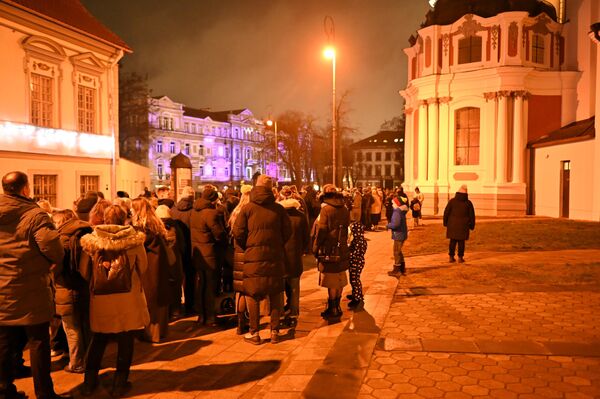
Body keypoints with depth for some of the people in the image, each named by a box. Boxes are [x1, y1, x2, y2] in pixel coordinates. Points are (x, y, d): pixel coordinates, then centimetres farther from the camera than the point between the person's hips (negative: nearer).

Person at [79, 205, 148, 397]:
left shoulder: (92, 240, -6)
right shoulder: (134, 239, -10)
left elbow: (83, 270, 1)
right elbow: (143, 267, -1)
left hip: (100, 298, 2)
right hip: (128, 298, -2)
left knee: (98, 340, 18)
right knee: (125, 341, 11)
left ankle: (89, 382, 26)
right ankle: (120, 383, 18)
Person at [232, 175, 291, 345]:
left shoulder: (247, 208, -4)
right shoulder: (278, 208, 0)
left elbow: (238, 233, -6)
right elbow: (287, 231, 1)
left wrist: (246, 248, 11)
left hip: (253, 256, -2)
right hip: (275, 257, 2)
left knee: (252, 294, 9)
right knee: (275, 294, 13)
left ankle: (254, 333, 11)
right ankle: (275, 332, 17)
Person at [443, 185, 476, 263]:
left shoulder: (452, 201, -2)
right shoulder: (468, 203, -2)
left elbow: (446, 212, 1)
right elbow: (472, 215, 3)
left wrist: (445, 222, 11)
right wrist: (471, 225, 13)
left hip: (452, 224, 1)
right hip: (463, 225, -1)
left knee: (453, 241, 6)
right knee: (461, 241, 4)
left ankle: (451, 257, 7)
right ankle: (460, 257, 5)